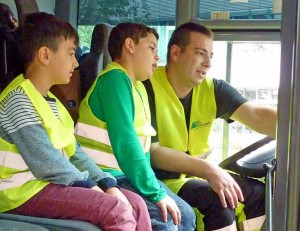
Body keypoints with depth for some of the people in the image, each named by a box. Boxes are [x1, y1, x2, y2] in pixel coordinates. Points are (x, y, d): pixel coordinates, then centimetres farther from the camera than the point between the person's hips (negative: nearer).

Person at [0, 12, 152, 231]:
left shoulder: (51, 101, 16)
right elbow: (46, 163, -21)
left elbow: (73, 153, 10)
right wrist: (88, 185, -12)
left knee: (136, 204, 1)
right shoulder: (18, 100, -14)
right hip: (25, 189, -10)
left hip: (54, 182, 10)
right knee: (116, 212, -23)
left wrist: (109, 185, -2)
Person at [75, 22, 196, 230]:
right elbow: (124, 143, -24)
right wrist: (156, 193, -24)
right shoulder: (115, 79, -16)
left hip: (127, 175, 10)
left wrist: (152, 185, 1)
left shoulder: (138, 87, 15)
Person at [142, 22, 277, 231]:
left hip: (198, 174, 8)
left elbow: (258, 116, -10)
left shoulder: (213, 90, 2)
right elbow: (151, 151, -22)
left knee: (261, 194, 0)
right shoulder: (148, 88, -16)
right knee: (219, 201, -27)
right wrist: (208, 170, -30)